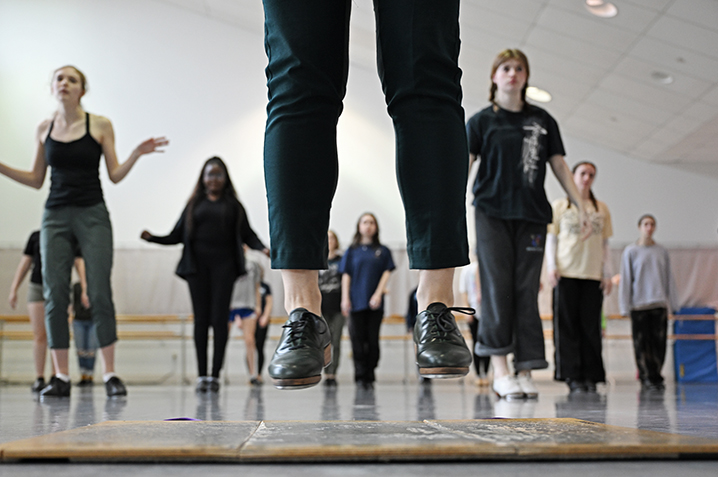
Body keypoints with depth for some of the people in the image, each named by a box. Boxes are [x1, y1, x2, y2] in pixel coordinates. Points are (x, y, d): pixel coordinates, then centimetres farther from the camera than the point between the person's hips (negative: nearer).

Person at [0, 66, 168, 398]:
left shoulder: (100, 126, 2)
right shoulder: (44, 129, 10)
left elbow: (115, 175, 2)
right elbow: (36, 180, 15)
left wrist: (136, 154, -14)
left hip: (92, 214, -3)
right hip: (55, 216, 3)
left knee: (100, 292, -8)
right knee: (54, 294, -2)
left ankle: (110, 374, -3)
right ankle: (61, 376, 4)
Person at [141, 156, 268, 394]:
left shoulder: (232, 205, 13)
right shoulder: (194, 204, 15)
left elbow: (247, 234, 7)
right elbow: (177, 236, 13)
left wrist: (263, 248, -11)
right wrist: (152, 237, 0)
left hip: (223, 266, -1)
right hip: (198, 266, 1)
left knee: (219, 318, -6)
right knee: (201, 319, -1)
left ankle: (215, 375, -2)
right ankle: (201, 375, 2)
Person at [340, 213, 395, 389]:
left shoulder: (383, 251, 9)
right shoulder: (352, 250, 10)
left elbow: (386, 273, 2)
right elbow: (346, 275, 7)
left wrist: (378, 294, -10)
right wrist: (345, 298, -3)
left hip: (374, 302, 0)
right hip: (356, 301, 0)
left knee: (372, 339, 1)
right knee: (358, 338, -3)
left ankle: (370, 376, 7)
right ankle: (360, 376, -1)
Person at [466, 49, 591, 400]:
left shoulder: (542, 120, 13)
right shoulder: (482, 121, 5)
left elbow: (559, 165, 15)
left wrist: (580, 206, 9)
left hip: (531, 215, 3)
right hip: (492, 213, -2)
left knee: (526, 291, 1)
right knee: (497, 286, -7)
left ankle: (525, 370, 4)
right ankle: (500, 369, -4)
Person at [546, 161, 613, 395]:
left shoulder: (601, 209, 15)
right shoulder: (559, 206, 10)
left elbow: (605, 244, 15)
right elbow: (551, 239, 9)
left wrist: (607, 273, 8)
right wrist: (552, 267, -3)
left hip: (593, 274, 2)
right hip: (566, 273, -2)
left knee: (591, 326, -1)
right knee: (567, 325, -5)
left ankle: (591, 377, 4)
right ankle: (573, 377, -2)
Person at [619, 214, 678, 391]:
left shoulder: (662, 251, 12)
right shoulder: (630, 252, 3)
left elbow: (668, 278, 14)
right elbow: (625, 279, 1)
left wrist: (671, 303, 9)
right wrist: (625, 306, -3)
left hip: (659, 304, 3)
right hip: (639, 304, -2)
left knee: (659, 342, 0)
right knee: (641, 342, -2)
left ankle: (656, 377, 10)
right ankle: (646, 378, 4)